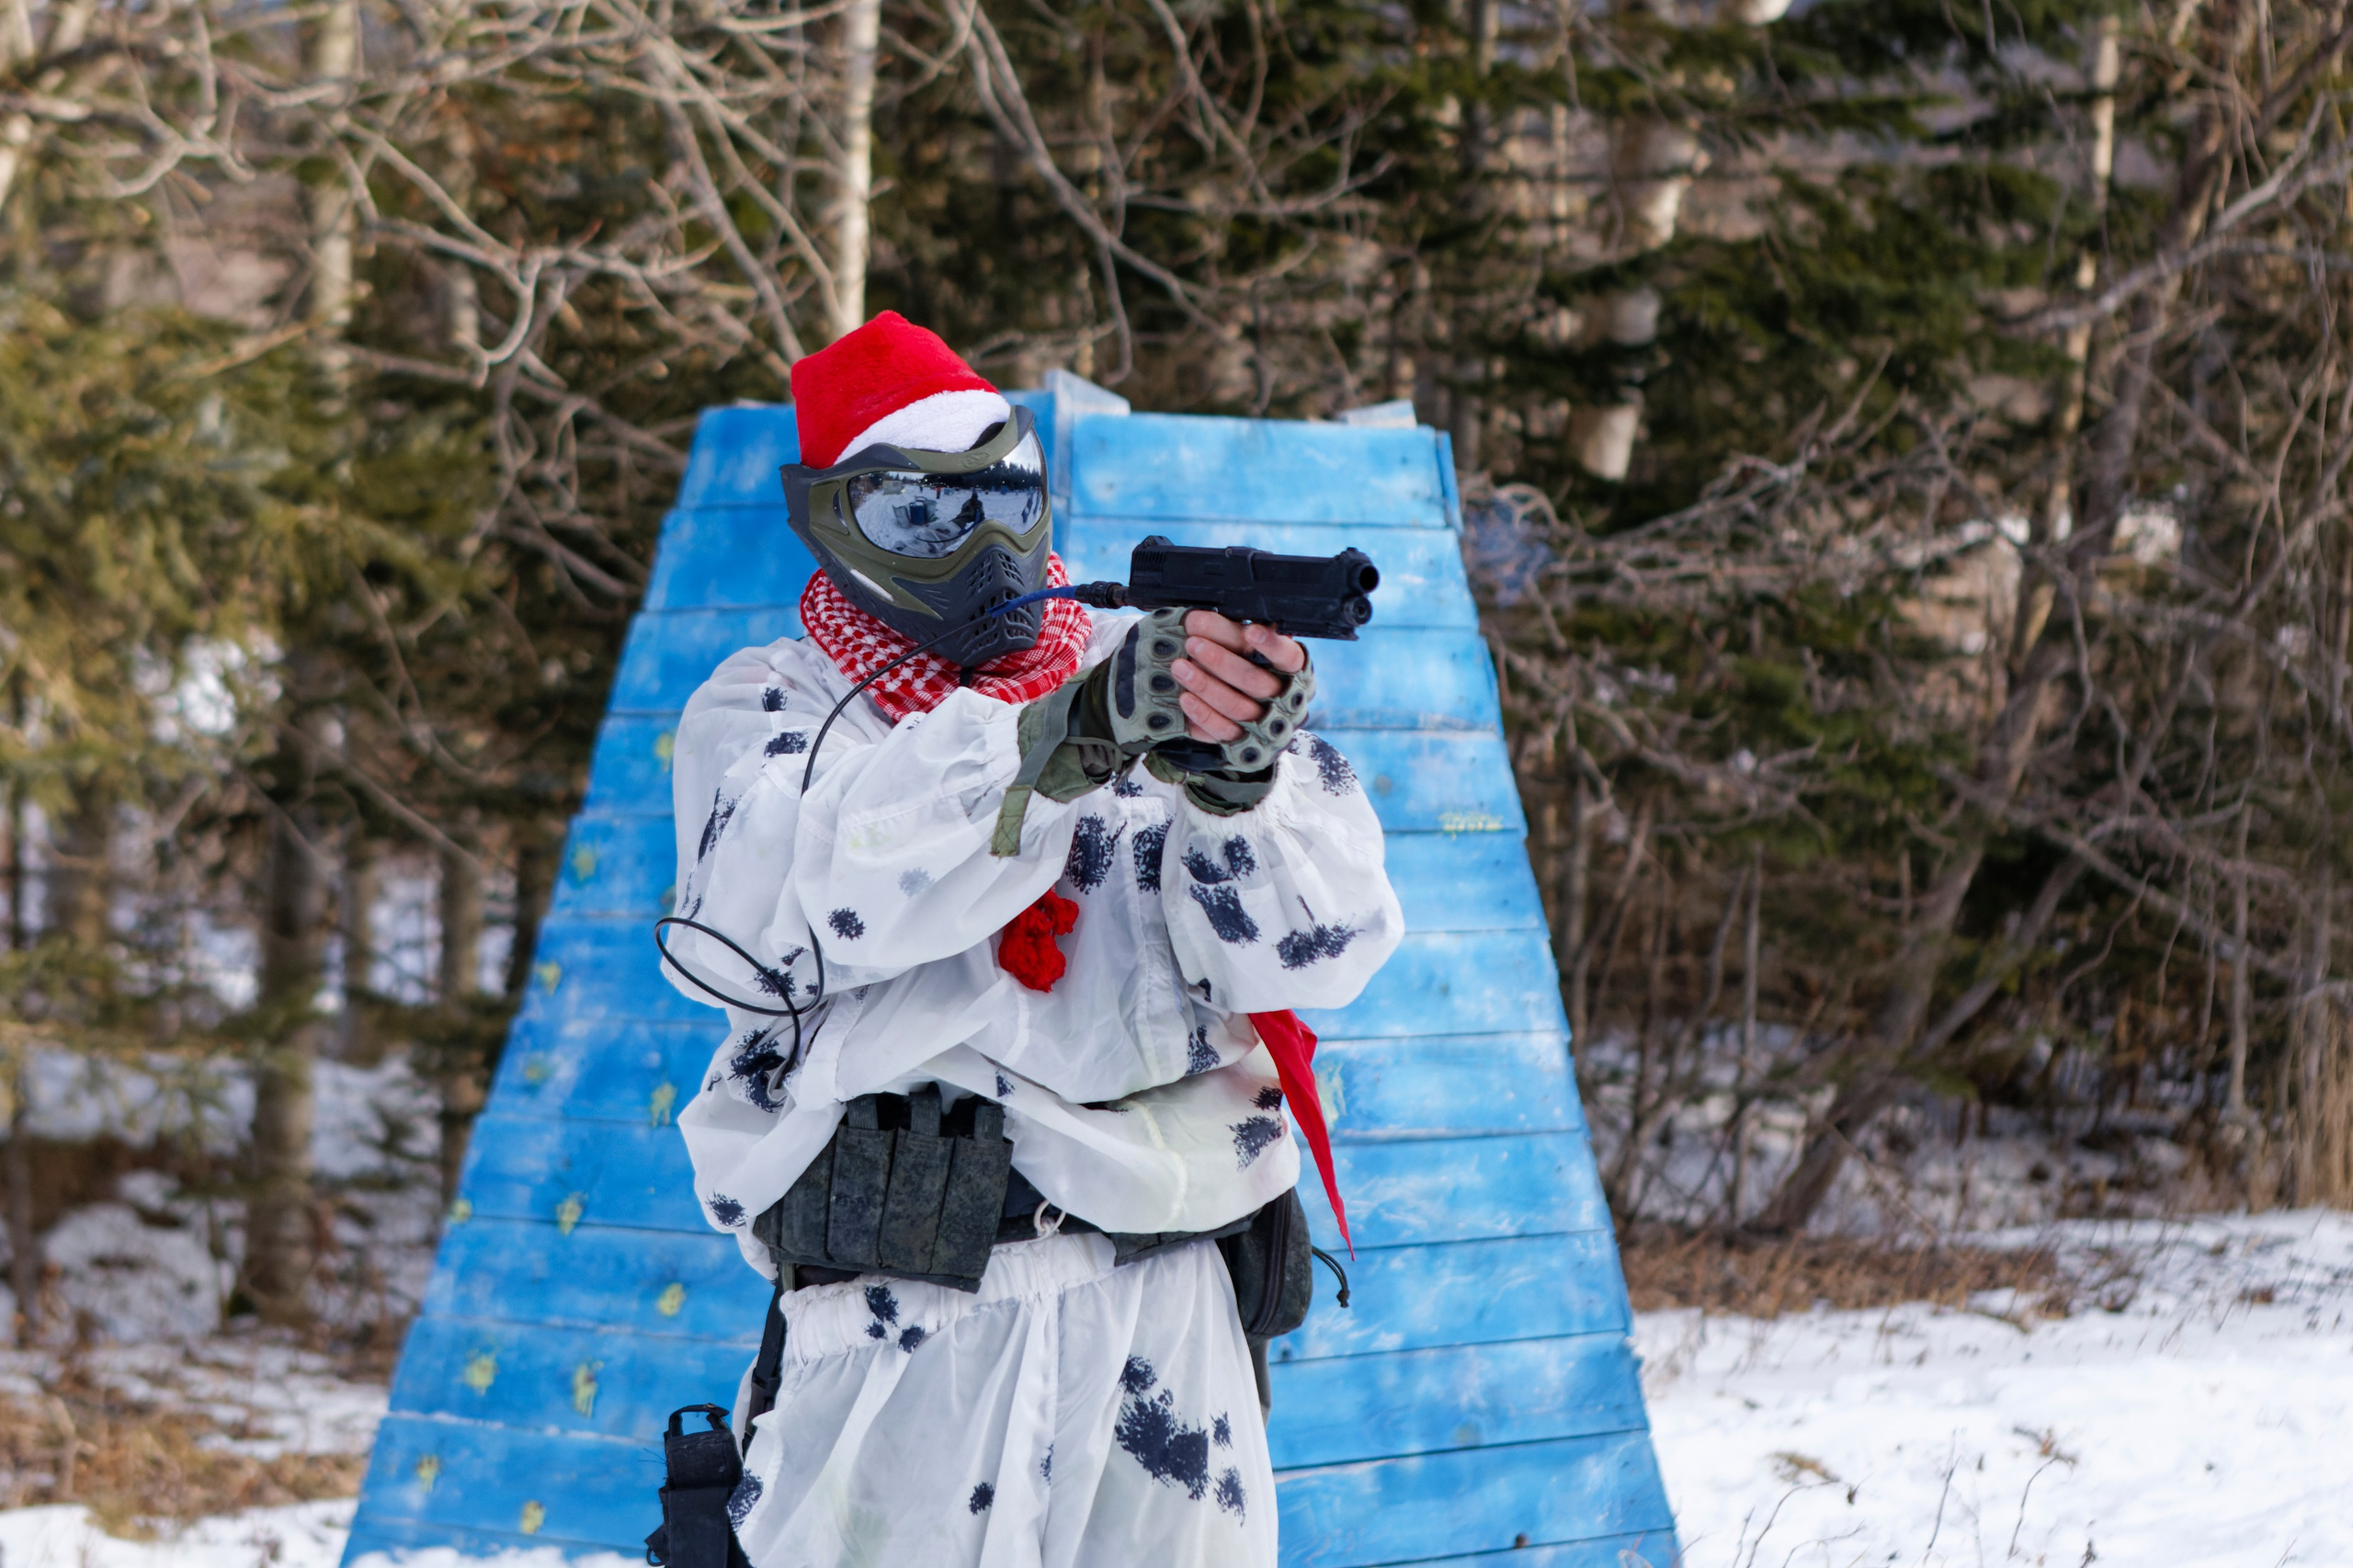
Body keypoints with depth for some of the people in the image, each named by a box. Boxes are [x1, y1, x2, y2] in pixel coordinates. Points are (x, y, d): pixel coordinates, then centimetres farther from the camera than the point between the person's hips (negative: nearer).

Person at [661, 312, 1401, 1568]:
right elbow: (810, 888, -16)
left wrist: (1239, 779, -22)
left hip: (1166, 1323, 2)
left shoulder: (1153, 672, 10)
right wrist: (1072, 732, -27)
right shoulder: (762, 712, 8)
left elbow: (1320, 947, -1)